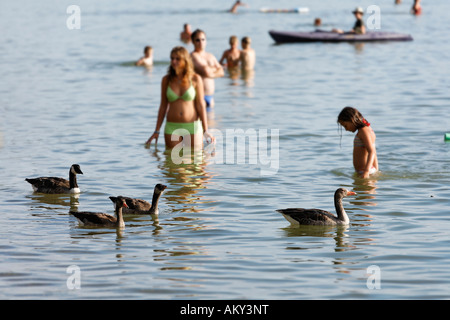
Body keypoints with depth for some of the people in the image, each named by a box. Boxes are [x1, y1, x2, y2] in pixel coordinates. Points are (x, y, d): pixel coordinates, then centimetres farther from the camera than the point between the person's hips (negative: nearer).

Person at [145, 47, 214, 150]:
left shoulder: (195, 79, -3)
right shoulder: (166, 80, 3)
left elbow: (200, 105, -1)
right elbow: (163, 106, 9)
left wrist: (205, 131, -4)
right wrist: (156, 131, 8)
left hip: (193, 126, -1)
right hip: (172, 127, 2)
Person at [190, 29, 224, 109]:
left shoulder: (210, 56, 16)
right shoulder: (193, 56, -9)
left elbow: (221, 72, 8)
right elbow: (206, 72, -19)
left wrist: (209, 71, -9)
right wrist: (215, 69, 2)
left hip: (210, 95, 8)